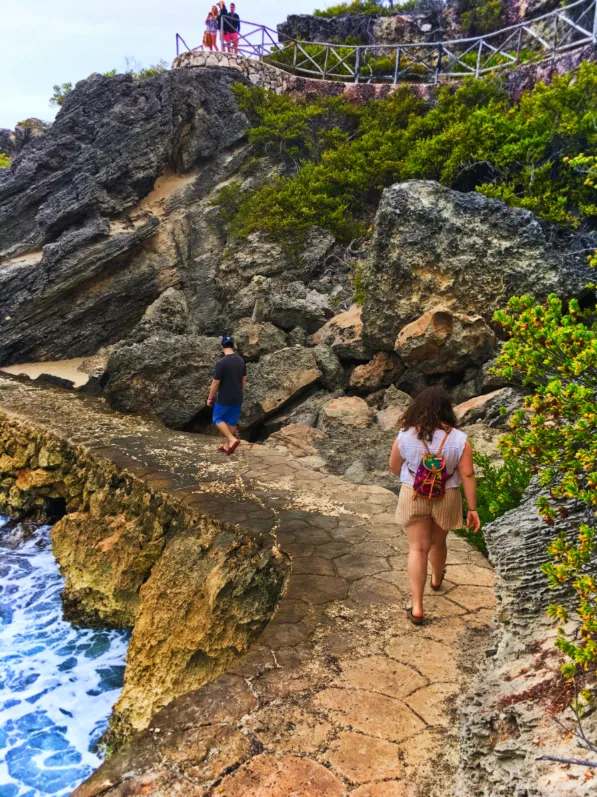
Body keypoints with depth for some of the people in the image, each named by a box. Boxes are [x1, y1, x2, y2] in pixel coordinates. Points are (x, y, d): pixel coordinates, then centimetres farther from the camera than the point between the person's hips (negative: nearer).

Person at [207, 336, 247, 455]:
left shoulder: (221, 362, -20)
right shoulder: (241, 361, 0)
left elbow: (215, 383, -16)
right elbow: (244, 380, 8)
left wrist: (210, 398, -3)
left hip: (224, 399, -6)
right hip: (237, 399, 6)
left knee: (218, 419, 12)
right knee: (232, 421, 16)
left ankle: (232, 440, -2)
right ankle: (228, 446, 25)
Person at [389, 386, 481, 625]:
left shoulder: (405, 436, -13)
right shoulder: (459, 440, -15)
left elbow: (394, 467, 0)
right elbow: (467, 475, -12)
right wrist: (473, 509, -4)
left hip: (413, 497, -1)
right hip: (445, 499, 1)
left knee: (418, 548, 6)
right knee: (437, 543, 24)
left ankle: (417, 607, 3)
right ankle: (437, 579, 52)